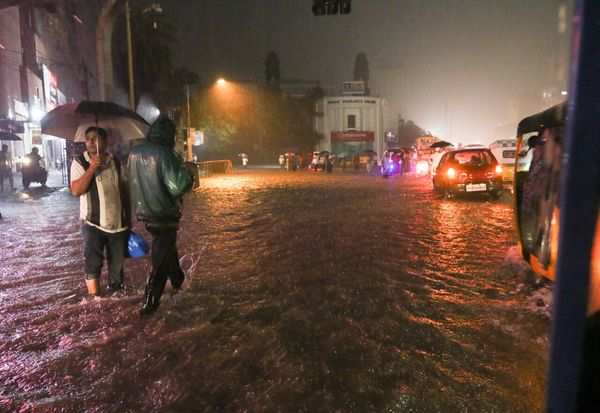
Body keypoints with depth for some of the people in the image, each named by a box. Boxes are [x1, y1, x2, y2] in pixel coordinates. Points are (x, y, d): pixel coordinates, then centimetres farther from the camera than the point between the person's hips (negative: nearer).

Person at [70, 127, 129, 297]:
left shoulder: (116, 161, 5)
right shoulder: (79, 162, -5)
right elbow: (76, 190, -18)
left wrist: (128, 217, 11)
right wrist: (92, 167, -24)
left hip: (118, 222, 4)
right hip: (93, 222, -3)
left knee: (117, 261, 15)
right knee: (93, 262, -4)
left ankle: (115, 291, 34)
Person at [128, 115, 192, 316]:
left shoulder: (134, 153, 0)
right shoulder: (164, 154, -22)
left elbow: (132, 180, 10)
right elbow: (179, 186, -27)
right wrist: (186, 175, -9)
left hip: (144, 212, 7)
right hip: (164, 214, -7)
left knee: (167, 246, 27)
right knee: (160, 258, 5)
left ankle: (177, 280, 45)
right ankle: (149, 303, 8)